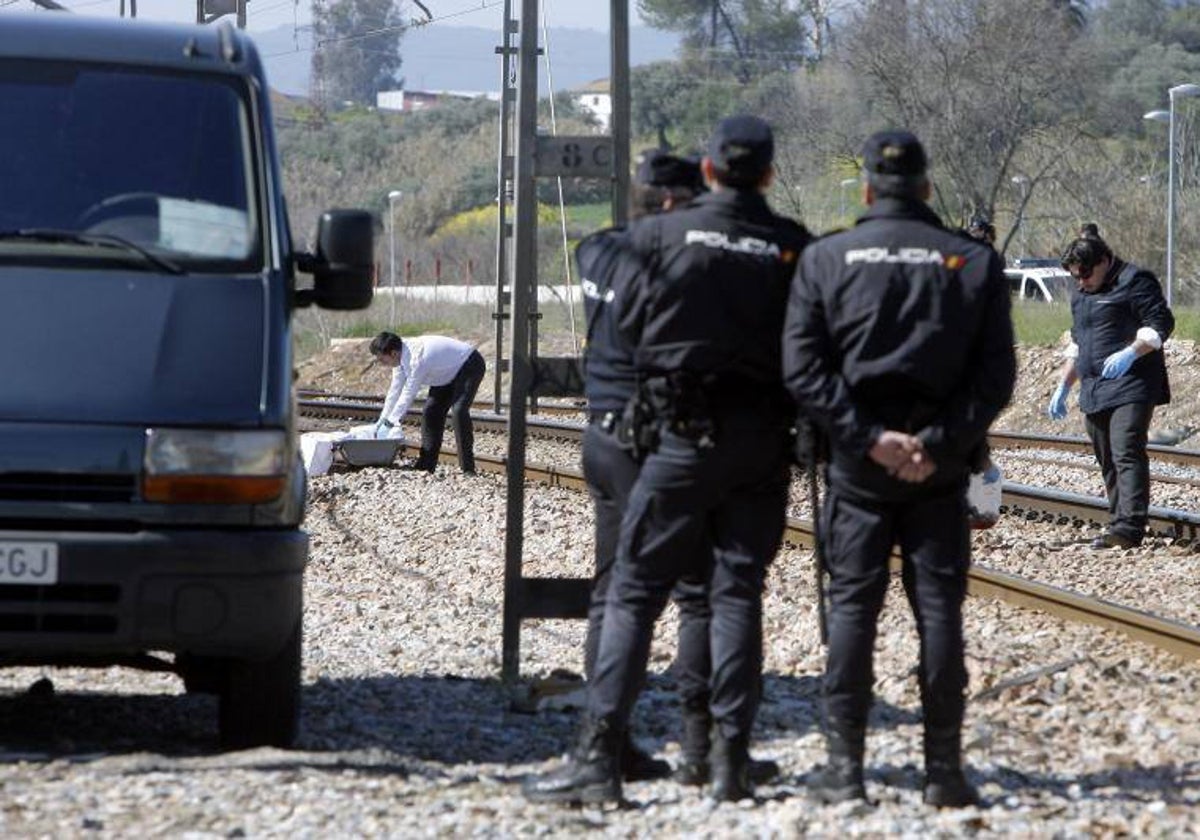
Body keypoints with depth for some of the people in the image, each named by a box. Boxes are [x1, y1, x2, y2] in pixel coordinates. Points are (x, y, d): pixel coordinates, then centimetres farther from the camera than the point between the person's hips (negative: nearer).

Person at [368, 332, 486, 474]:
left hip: (469, 366, -10)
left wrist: (390, 421, -25)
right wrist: (381, 421, -1)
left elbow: (409, 393, -32)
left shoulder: (417, 359, -37)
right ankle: (426, 464, 8)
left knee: (459, 410, -25)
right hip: (450, 372, 10)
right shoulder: (401, 356, -9)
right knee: (431, 411, 3)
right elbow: (395, 390, -1)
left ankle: (467, 467, -22)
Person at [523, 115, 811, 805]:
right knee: (738, 591, 6)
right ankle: (732, 758, 2)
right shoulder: (793, 248, -1)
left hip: (683, 434, -2)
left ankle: (599, 755, -7)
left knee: (635, 590, 0)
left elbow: (628, 321, 6)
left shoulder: (663, 236, -4)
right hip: (762, 438, 2)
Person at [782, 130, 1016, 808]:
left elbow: (803, 368, -7)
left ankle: (846, 764, 1)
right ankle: (944, 768, 2)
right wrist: (940, 444, -8)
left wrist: (866, 437, -10)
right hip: (940, 470, 0)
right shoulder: (975, 263, 3)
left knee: (852, 603, 3)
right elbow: (996, 374, -4)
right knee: (939, 606, 3)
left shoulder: (826, 258, 1)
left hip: (857, 463, 0)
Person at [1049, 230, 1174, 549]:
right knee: (1108, 463, 8)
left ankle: (1129, 527, -27)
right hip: (1094, 393, 9)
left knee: (1127, 455, -19)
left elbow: (1161, 322, -13)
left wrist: (1130, 353, -26)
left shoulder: (1135, 281, -5)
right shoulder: (1081, 295, 22)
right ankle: (1118, 523, 11)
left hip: (1131, 388, -9)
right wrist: (1063, 387, 26)